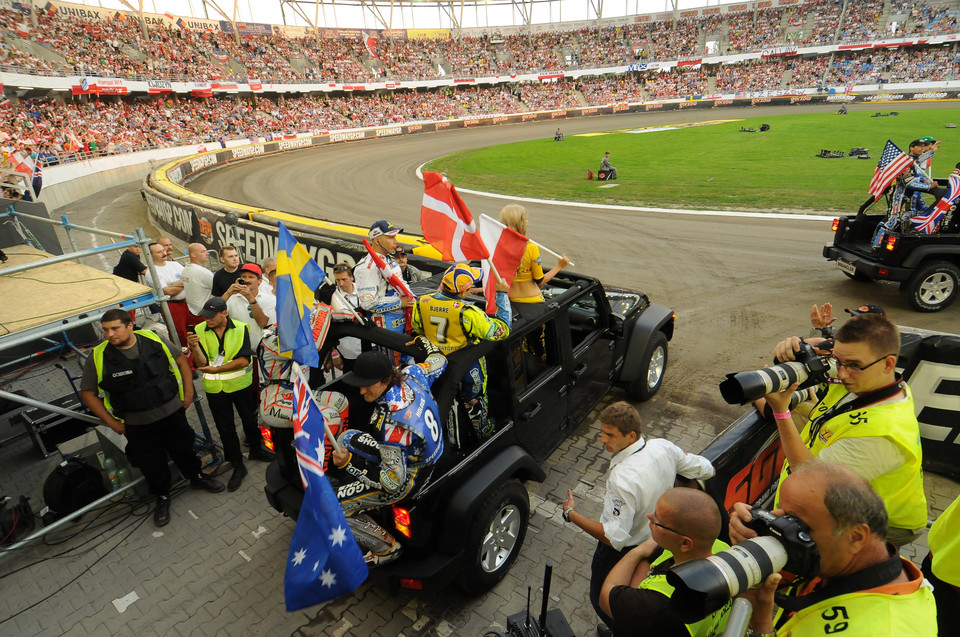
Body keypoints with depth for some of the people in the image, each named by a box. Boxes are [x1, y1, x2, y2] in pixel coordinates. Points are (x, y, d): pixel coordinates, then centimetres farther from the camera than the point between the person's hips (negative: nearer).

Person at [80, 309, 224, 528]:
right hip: (137, 424, -1)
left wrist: (188, 393, 2)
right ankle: (162, 497, 37)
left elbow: (181, 361, 4)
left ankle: (197, 477, 46)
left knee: (183, 449, 19)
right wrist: (112, 422, -3)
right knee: (151, 464, 12)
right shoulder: (98, 358, -11)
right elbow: (87, 393, -1)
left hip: (172, 412, 1)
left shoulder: (154, 339, -10)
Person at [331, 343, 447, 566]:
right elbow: (439, 361, 4)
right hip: (416, 452, 9)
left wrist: (349, 464, -32)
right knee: (346, 438, 21)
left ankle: (387, 548, 13)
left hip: (409, 476, -9)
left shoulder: (393, 425, -39)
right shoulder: (410, 374, -18)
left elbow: (394, 482, -29)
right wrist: (422, 340, 23)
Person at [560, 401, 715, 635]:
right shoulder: (663, 447, -19)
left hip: (624, 550, -8)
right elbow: (706, 470, -2)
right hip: (655, 538, 8)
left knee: (602, 598, 20)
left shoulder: (623, 478, -41)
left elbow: (613, 537, -36)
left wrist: (571, 514, -25)